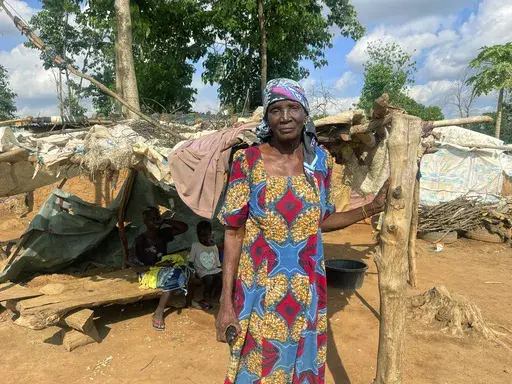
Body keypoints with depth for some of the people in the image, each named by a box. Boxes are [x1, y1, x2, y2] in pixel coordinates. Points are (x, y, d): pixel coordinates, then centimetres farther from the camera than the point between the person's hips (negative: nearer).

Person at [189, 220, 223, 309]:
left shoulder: (214, 246, 8)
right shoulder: (195, 246, -2)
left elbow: (218, 263, 10)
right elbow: (191, 262, 0)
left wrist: (221, 271, -4)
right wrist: (193, 272, -14)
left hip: (214, 270, 4)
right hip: (202, 271, -3)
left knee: (222, 276, -26)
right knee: (209, 278, -33)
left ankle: (210, 298, -13)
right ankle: (206, 297, -5)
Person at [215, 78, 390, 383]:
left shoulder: (321, 161, -1)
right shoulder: (248, 161, -12)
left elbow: (321, 221, 9)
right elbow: (234, 232, -9)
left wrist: (373, 208, 1)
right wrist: (226, 303, -10)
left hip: (306, 289, 3)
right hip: (261, 289, -3)